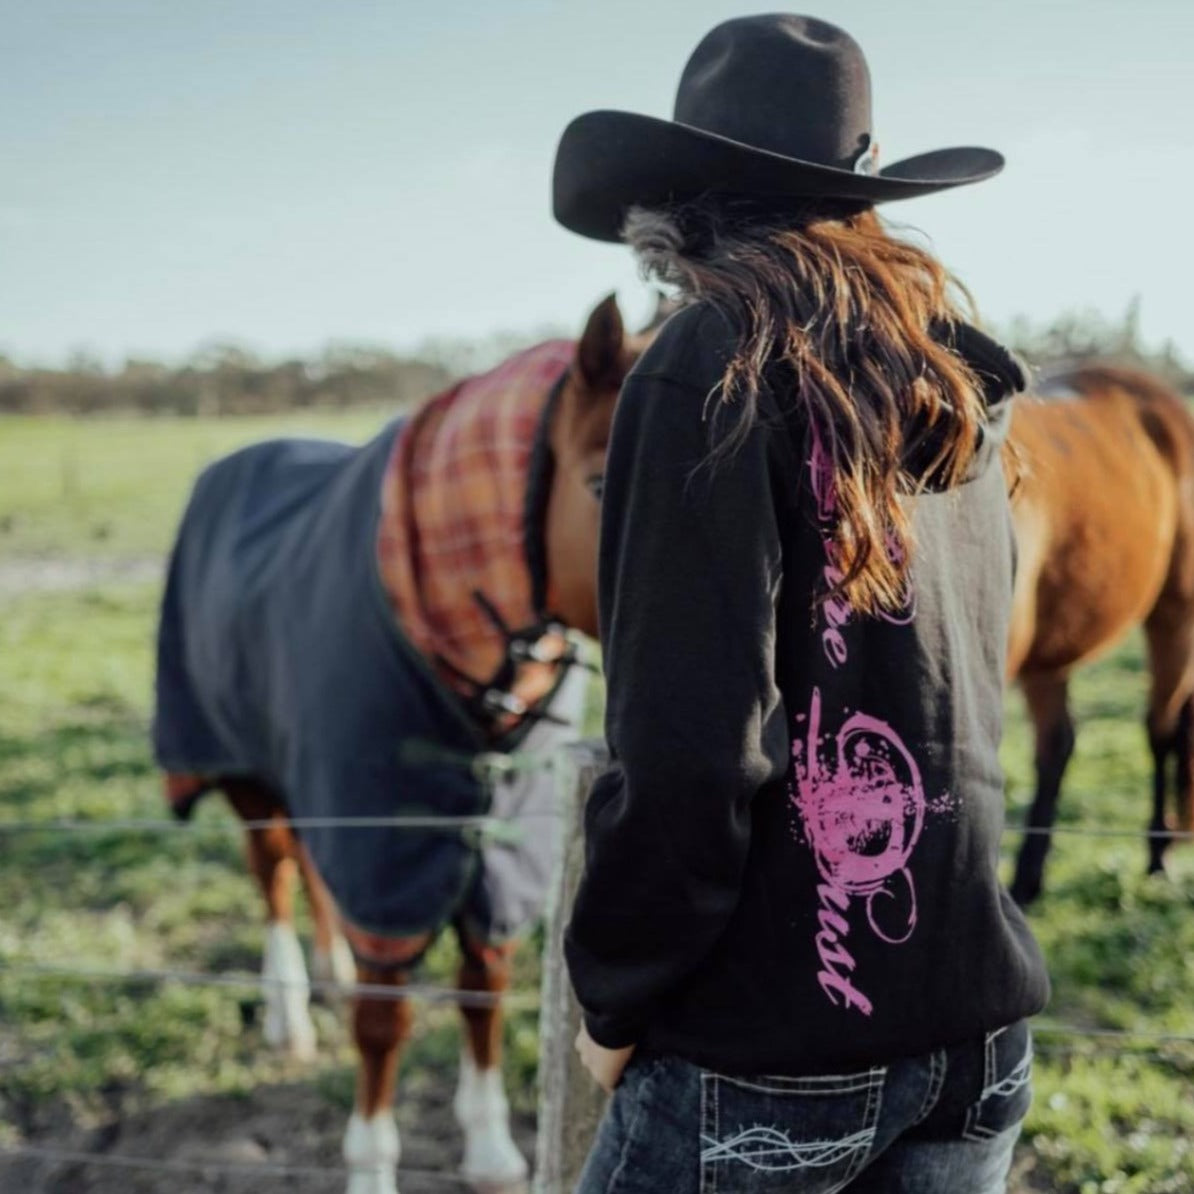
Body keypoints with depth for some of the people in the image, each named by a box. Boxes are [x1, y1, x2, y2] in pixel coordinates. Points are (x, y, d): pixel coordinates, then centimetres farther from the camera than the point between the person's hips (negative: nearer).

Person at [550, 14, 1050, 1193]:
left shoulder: (716, 366, -12)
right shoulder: (958, 386, 9)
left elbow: (686, 745, -17)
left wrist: (613, 999, -7)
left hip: (771, 1055, -6)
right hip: (980, 1029, 6)